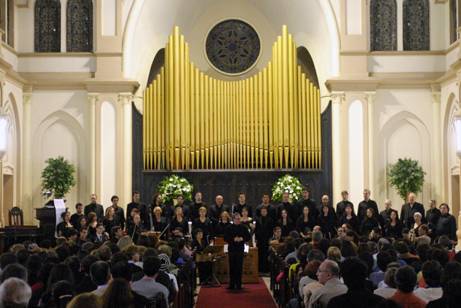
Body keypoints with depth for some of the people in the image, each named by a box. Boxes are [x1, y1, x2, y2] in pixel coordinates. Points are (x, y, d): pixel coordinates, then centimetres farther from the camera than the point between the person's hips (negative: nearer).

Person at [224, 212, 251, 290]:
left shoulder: (243, 228, 5)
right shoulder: (229, 228, 2)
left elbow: (248, 237, 7)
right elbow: (225, 238, -3)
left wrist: (242, 239, -10)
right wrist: (234, 239, -15)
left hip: (240, 250, 0)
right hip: (232, 249, 0)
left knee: (239, 268, 1)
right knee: (232, 267, 4)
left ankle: (238, 285, 7)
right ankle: (231, 285, 10)